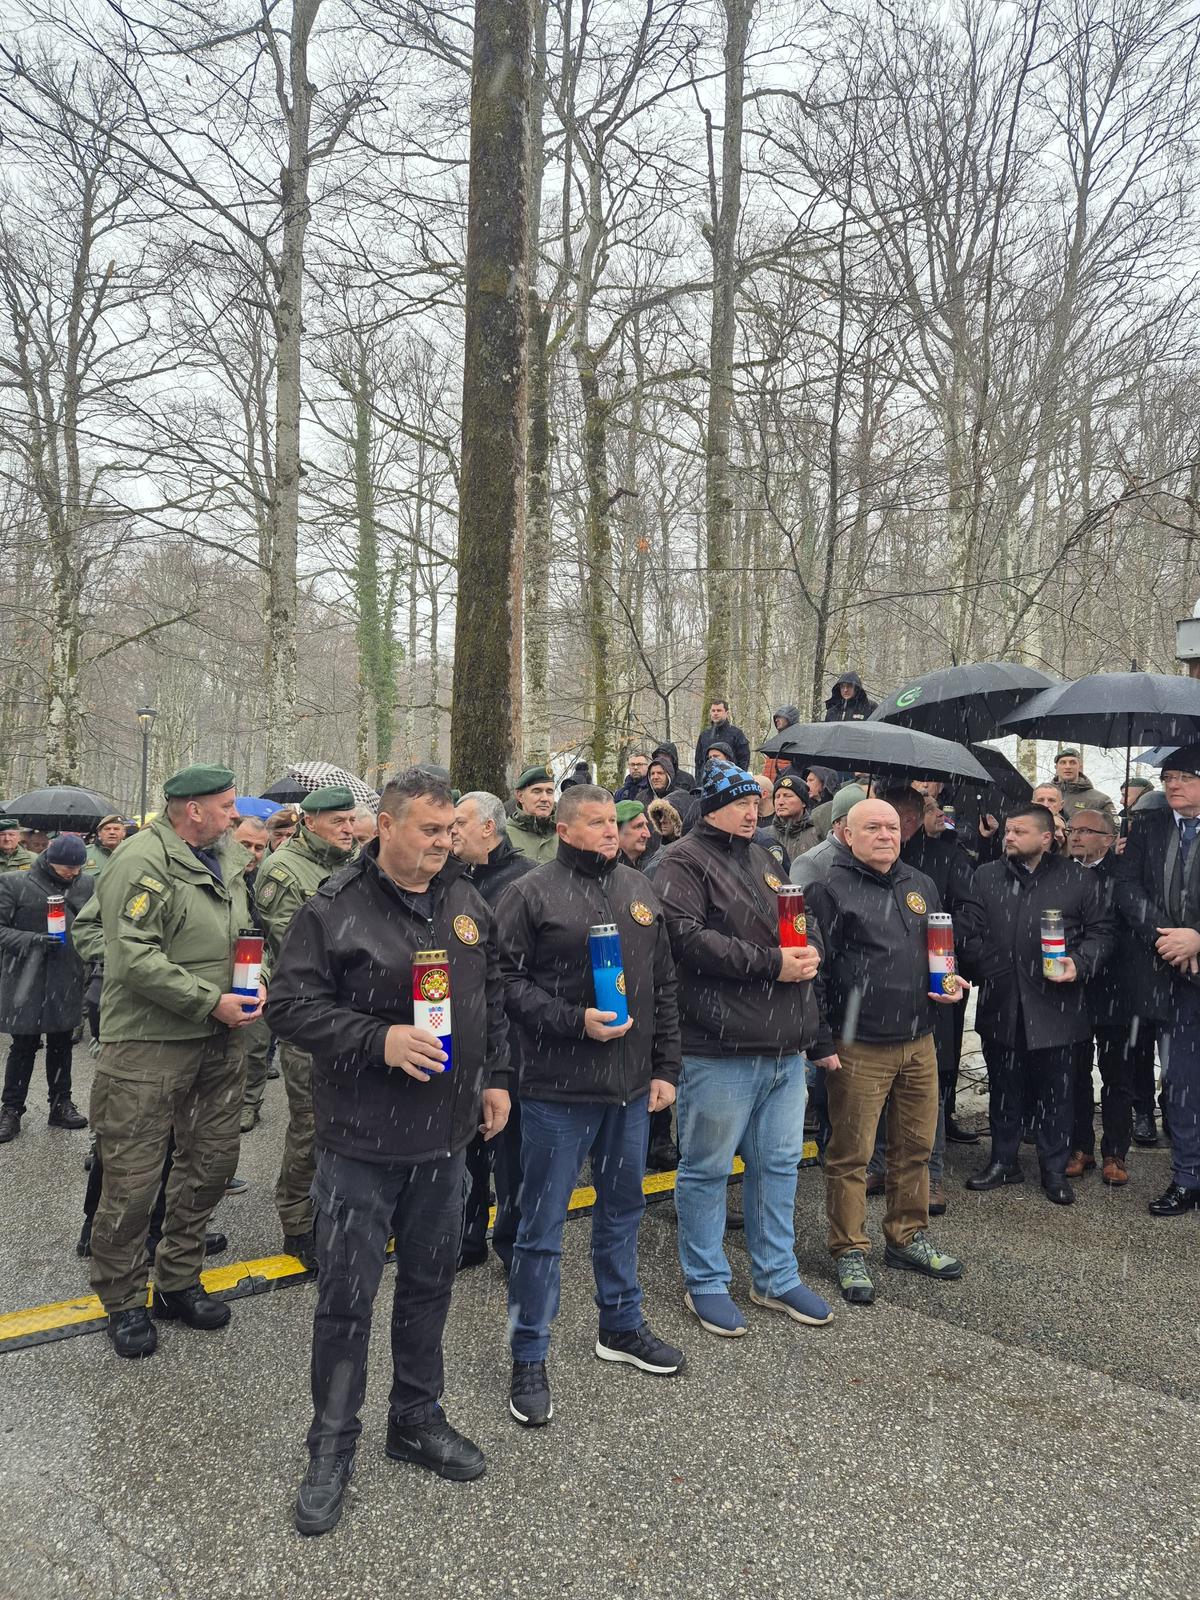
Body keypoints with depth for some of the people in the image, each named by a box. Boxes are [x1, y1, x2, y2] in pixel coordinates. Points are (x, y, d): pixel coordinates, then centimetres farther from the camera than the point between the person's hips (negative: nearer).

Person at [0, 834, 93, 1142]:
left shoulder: (85, 884, 2)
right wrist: (34, 940, -22)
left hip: (68, 980, 3)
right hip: (27, 980, -3)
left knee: (61, 1044, 14)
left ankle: (61, 1104, 26)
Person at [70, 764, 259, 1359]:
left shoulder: (229, 855, 11)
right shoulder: (142, 861, -15)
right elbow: (133, 958, -22)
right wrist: (211, 1002, -20)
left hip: (217, 1042, 8)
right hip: (146, 1046, -8)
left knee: (211, 1164, 14)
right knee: (133, 1179, 0)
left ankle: (177, 1283, 31)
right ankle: (123, 1303, 19)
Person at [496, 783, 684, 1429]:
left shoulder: (638, 889, 10)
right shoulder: (531, 893, -8)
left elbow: (663, 986, 14)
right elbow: (507, 982, -12)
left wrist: (665, 1067, 10)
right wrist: (574, 1021, -21)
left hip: (630, 1085, 6)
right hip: (557, 1087, -6)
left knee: (622, 1207, 19)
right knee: (542, 1225, 3)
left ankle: (621, 1325, 38)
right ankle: (529, 1357, 17)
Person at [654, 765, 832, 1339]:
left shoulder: (762, 860, 18)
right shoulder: (685, 863, -8)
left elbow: (806, 920, 23)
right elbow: (689, 937, -21)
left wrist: (809, 951, -1)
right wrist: (771, 963, -19)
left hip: (785, 1045, 8)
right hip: (720, 1048, -8)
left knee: (779, 1163, 16)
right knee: (707, 1169, 5)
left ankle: (776, 1277, 31)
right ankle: (705, 1283, 21)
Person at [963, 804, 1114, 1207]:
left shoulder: (1077, 879, 1)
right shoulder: (985, 877, 7)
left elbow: (1101, 930, 3)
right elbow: (967, 930, 10)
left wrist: (1080, 962, -12)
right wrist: (977, 962, -6)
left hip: (1055, 1005, -2)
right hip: (1000, 1006, 3)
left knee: (1054, 1091, 7)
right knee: (1004, 1088, 13)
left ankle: (1054, 1170, 20)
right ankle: (1003, 1162, 27)